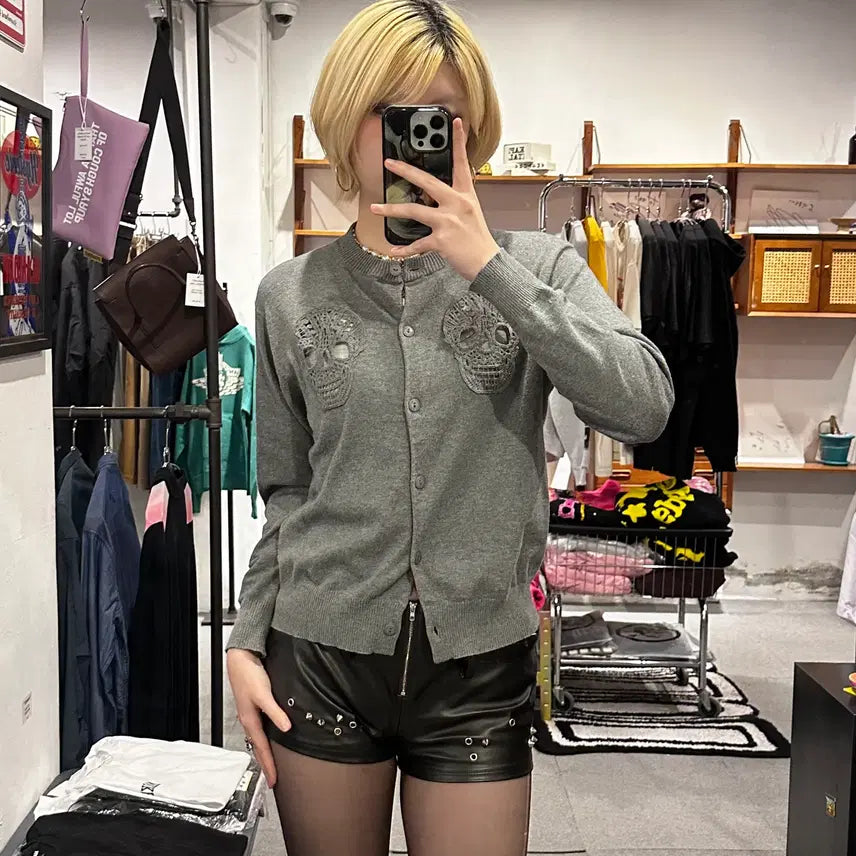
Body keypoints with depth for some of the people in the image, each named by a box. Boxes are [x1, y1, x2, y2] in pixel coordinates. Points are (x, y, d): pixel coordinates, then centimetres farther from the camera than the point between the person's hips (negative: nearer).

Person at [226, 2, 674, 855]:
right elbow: (287, 492, 10)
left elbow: (644, 409, -17)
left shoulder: (537, 269, -1)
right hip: (320, 660, 2)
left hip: (480, 666, -1)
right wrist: (248, 639, 4)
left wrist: (490, 268, -19)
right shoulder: (291, 295, 3)